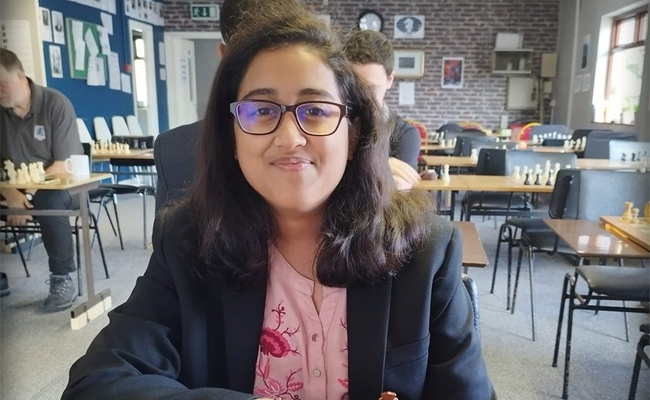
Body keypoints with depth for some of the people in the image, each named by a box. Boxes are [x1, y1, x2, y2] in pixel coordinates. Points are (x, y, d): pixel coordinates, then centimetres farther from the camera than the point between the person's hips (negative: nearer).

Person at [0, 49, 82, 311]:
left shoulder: (55, 104, -13)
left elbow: (64, 165, -17)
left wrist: (28, 195, -29)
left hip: (62, 186, -4)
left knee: (48, 201, -36)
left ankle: (62, 280, -21)